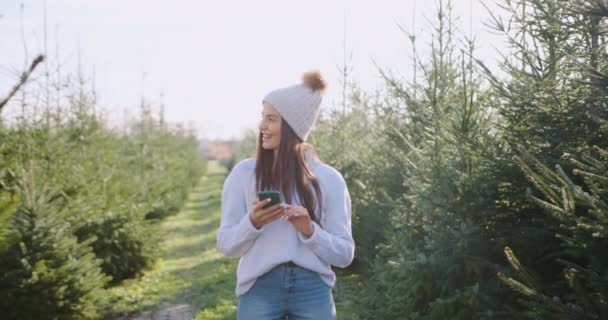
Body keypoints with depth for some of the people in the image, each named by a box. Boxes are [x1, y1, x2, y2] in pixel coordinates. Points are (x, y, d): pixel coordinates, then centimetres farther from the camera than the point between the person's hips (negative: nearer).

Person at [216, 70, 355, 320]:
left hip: (313, 292, 0)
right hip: (259, 290, 0)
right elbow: (226, 245, 2)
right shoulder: (244, 173, 0)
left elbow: (344, 254, 2)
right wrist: (252, 223, -15)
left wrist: (309, 230, -14)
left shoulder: (328, 179, 0)